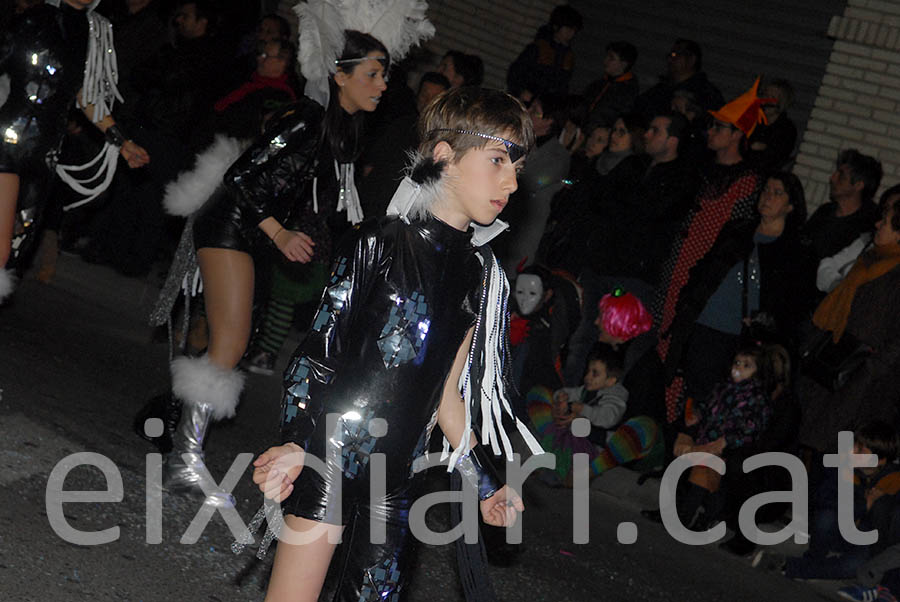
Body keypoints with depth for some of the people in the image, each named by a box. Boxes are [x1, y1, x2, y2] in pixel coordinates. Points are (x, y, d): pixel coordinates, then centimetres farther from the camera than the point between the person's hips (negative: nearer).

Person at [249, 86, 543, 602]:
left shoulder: (480, 274, 10)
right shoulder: (380, 244, -6)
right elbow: (320, 350, -8)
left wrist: (481, 482, 17)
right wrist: (296, 443, -22)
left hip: (399, 476, 5)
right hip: (331, 457, -5)